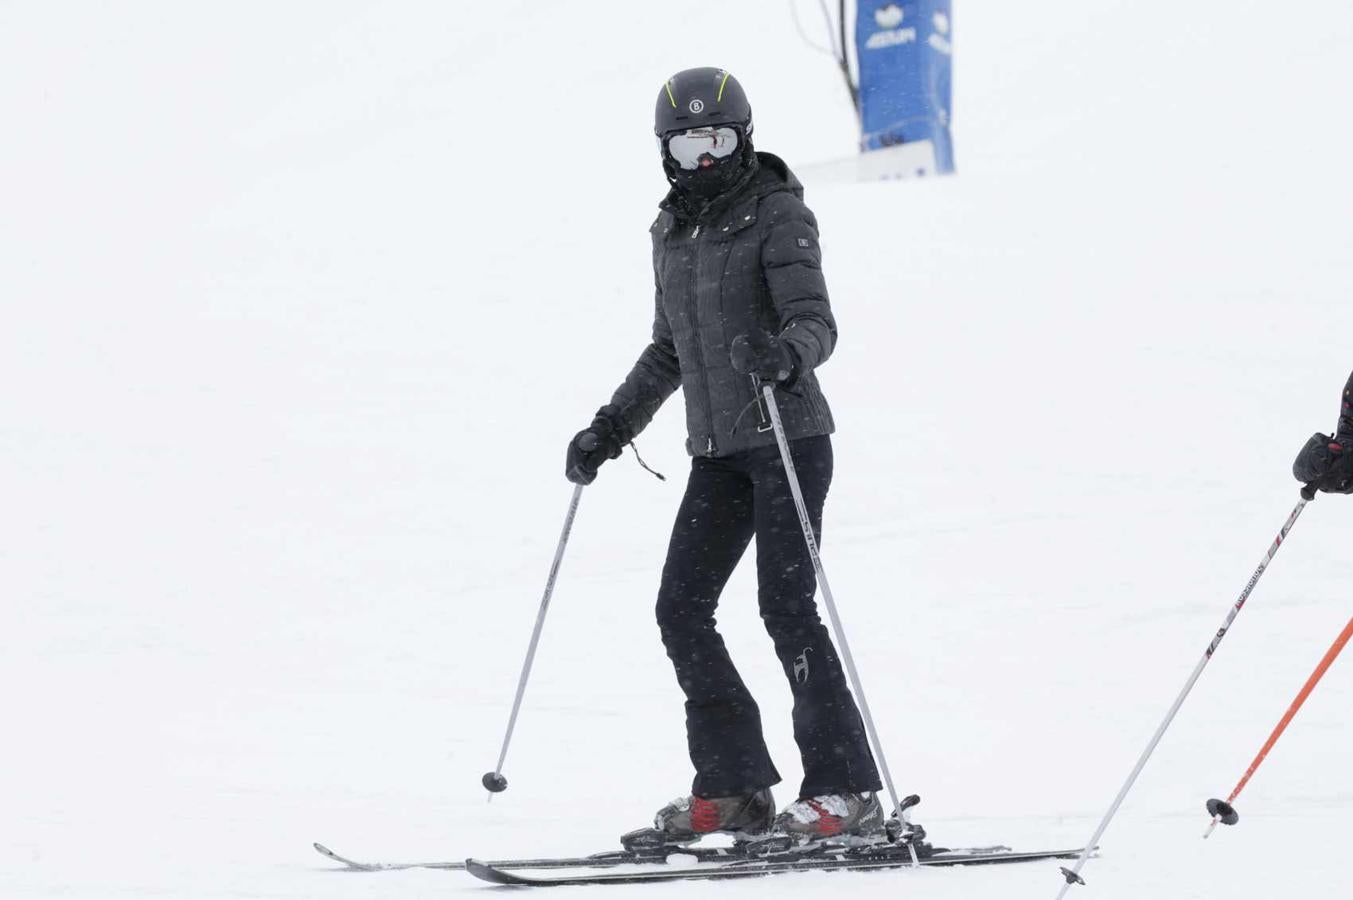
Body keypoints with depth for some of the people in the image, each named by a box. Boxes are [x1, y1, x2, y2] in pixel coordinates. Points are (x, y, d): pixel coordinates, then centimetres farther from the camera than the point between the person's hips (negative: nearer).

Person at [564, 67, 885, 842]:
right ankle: (734, 787, 8)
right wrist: (612, 427, 21)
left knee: (786, 605, -13)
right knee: (681, 609, 1)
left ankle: (847, 791, -8)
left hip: (788, 436, -7)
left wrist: (785, 353, -40)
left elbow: (817, 323, -18)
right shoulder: (672, 232, 12)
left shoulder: (779, 214, -8)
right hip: (719, 450, 7)